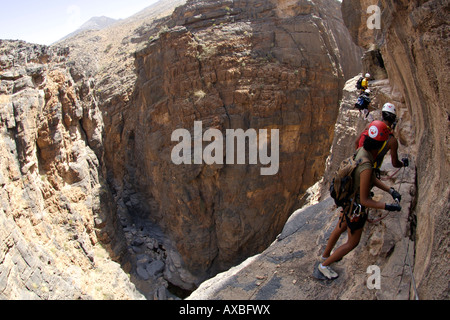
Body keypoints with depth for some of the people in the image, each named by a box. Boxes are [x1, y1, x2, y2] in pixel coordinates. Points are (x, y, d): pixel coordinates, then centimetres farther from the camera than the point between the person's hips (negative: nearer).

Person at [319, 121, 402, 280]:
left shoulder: (362, 151, -10)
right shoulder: (366, 167, -39)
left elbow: (372, 178, 2)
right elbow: (364, 200, -29)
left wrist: (390, 190, -4)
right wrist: (388, 207, -27)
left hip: (348, 199, 9)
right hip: (356, 208, -9)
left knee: (340, 228, 30)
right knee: (352, 242, 15)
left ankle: (326, 254, 55)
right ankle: (324, 265, 31)